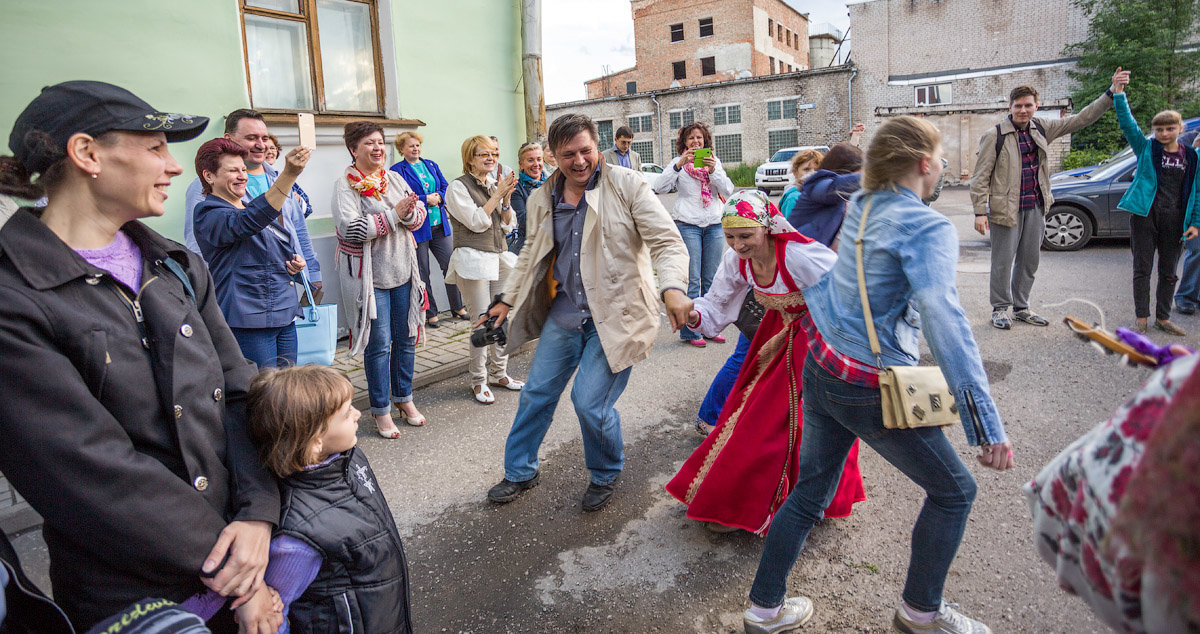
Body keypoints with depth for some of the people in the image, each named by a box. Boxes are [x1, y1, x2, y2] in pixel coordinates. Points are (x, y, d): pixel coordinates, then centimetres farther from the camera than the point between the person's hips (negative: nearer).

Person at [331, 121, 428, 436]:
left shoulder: (395, 179, 10)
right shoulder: (345, 184, -8)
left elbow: (420, 215, 7)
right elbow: (350, 227, -21)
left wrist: (410, 212, -16)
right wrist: (394, 214, -18)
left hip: (403, 269, 6)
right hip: (369, 275, -6)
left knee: (405, 338, 12)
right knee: (379, 344, -1)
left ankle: (404, 398, 30)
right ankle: (381, 410, 14)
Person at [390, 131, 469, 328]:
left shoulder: (431, 165, 16)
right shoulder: (397, 170, -2)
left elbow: (446, 187, 12)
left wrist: (437, 197, -8)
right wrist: (426, 199, -14)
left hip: (439, 225, 5)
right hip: (416, 228, -5)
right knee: (422, 273, 2)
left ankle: (457, 307, 20)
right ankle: (430, 314, 13)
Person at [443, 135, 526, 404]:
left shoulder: (495, 184, 14)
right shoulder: (458, 187, -5)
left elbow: (508, 226, 11)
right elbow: (476, 222, -15)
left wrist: (506, 198, -4)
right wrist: (497, 194, -11)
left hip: (500, 258, 6)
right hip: (473, 259, -6)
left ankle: (499, 373, 22)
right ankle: (478, 381, 6)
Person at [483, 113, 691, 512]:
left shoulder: (627, 186, -9)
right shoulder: (541, 201, 6)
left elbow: (667, 242, -13)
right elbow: (531, 255, 21)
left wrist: (673, 288, -31)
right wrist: (508, 300, 18)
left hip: (615, 315, -5)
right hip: (565, 312, 5)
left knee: (590, 401, -10)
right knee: (537, 393, 12)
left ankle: (605, 476, 21)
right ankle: (520, 472, 35)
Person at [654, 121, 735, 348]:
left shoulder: (714, 161, 14)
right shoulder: (679, 162, 5)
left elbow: (728, 190, 2)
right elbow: (660, 188, -11)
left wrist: (714, 170, -14)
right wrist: (679, 164, -21)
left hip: (714, 225, 3)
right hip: (688, 225, -3)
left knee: (711, 280, 7)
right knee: (691, 280, -5)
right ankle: (689, 331, 1)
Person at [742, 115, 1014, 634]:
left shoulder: (859, 207, 5)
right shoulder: (928, 228, -18)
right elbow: (943, 318, -29)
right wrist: (987, 425, -31)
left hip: (820, 370, 8)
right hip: (875, 391, -8)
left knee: (809, 493, 19)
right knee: (953, 492, 15)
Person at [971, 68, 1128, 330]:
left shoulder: (1041, 128, 8)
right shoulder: (994, 135, -9)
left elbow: (1080, 119, 17)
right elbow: (981, 177, -9)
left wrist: (1111, 92, 11)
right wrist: (980, 212, -15)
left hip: (1035, 207, 6)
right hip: (1006, 208, -6)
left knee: (1029, 261, 12)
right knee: (1003, 263, 0)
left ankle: (1021, 308, 25)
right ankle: (1000, 309, 14)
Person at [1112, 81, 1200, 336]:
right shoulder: (1146, 148, 1)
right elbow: (1127, 123, -10)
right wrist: (1119, 94, -19)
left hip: (1174, 219, 3)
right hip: (1145, 215, -2)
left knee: (1168, 272, 10)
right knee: (1142, 269, 3)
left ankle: (1163, 317, 22)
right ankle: (1141, 318, 11)